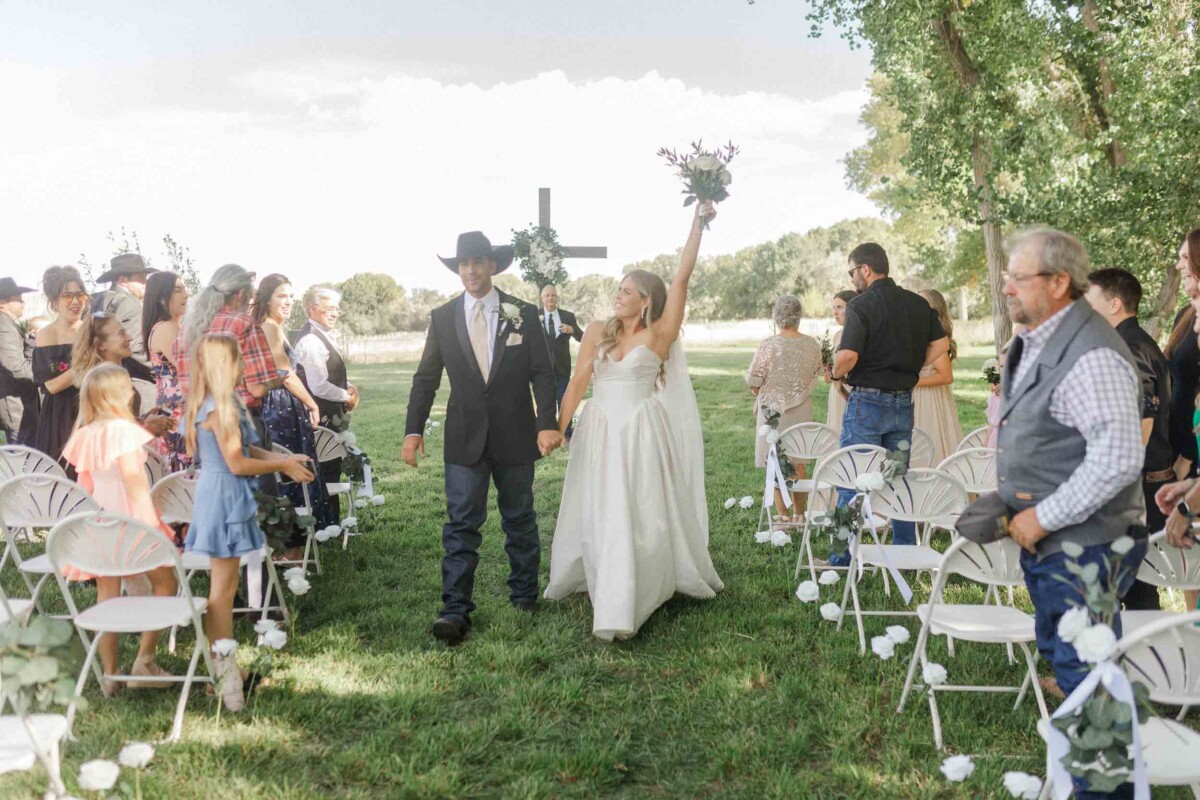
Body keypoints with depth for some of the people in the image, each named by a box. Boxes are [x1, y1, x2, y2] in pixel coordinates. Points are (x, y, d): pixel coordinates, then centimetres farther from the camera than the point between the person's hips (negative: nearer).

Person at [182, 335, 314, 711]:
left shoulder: (220, 403, 11)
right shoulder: (221, 407, -20)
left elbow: (245, 448, 15)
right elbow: (238, 464, -19)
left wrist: (282, 458, 8)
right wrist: (282, 466, -8)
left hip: (218, 493, 10)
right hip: (225, 495, -10)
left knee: (224, 583, 17)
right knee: (223, 586, -3)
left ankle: (223, 662, 26)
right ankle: (222, 665, 4)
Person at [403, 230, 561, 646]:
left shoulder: (523, 314, 0)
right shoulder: (442, 318, 3)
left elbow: (542, 373, -3)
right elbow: (426, 378, 5)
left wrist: (548, 423, -15)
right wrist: (413, 429, -3)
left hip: (515, 436, 0)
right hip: (465, 438, 0)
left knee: (520, 519, 13)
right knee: (461, 525, -4)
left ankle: (524, 594, 29)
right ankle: (456, 611, -4)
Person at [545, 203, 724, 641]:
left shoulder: (660, 334, -3)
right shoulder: (597, 331, 6)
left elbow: (681, 279, -10)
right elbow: (578, 381, 3)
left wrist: (698, 224, -15)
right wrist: (558, 426, -4)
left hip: (641, 434, -3)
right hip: (599, 432, 3)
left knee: (640, 513, -1)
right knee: (598, 513, 7)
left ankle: (619, 609, 7)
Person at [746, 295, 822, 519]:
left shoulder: (769, 345, -16)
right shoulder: (812, 345, -5)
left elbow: (753, 380, -11)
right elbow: (816, 375, 8)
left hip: (773, 410, -4)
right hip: (802, 411, 4)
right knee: (798, 464, 15)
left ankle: (784, 516, 5)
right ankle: (800, 514, 23)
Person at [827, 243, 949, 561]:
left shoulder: (861, 305, -13)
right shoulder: (918, 304, 7)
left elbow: (847, 356, -23)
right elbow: (941, 345, 10)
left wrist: (835, 373, -4)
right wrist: (911, 369, 15)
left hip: (868, 402, -6)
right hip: (904, 402, 6)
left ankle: (843, 557, 4)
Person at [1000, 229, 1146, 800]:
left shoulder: (1090, 356, -24)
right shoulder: (1034, 344, 8)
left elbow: (1118, 458, -29)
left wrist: (1043, 517, -22)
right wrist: (1010, 502, 11)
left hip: (1083, 547, -10)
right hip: (1043, 539, 10)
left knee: (1083, 672, 1)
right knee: (1057, 655, 22)